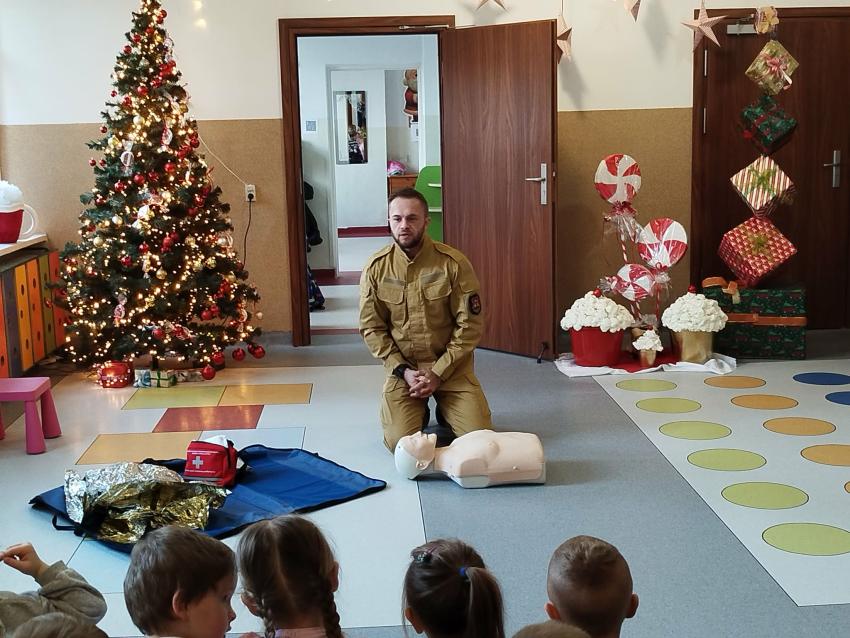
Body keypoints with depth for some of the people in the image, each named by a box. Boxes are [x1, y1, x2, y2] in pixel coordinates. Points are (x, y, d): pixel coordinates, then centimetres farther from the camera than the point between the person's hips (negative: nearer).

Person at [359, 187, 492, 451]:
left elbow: (470, 324, -10)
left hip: (450, 364, 0)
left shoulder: (453, 263, -13)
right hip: (402, 366, 1)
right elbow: (371, 327, -2)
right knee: (401, 443, -15)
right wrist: (402, 370, -12)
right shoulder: (376, 268, -8)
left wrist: (438, 373, -14)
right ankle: (418, 411, 20)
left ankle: (445, 410, 21)